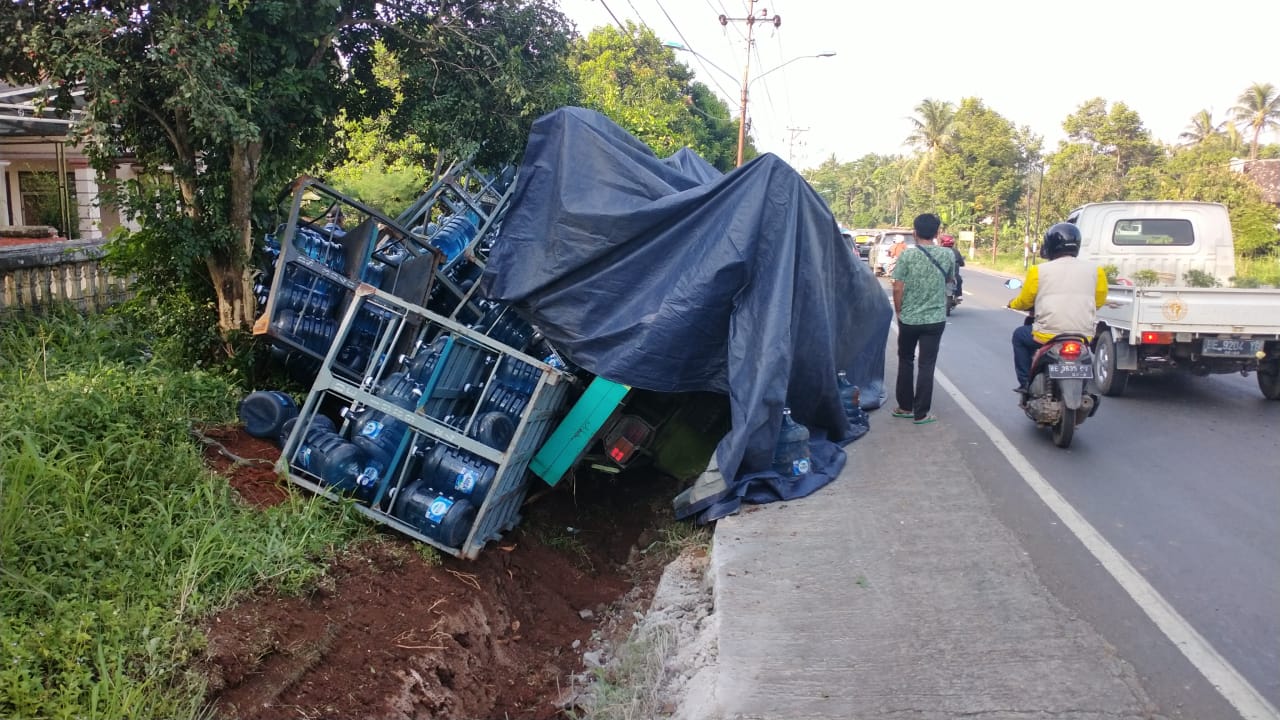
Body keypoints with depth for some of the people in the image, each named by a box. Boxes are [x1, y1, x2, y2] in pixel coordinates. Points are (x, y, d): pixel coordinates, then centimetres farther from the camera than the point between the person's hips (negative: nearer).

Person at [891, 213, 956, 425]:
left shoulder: (907, 255, -11)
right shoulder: (948, 256, -3)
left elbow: (897, 289, -10)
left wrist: (899, 312, 3)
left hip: (908, 319, 0)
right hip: (935, 319, 1)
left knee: (905, 361, 17)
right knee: (926, 365, 4)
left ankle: (905, 407, 24)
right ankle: (920, 413, 6)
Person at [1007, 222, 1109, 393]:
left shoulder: (1039, 270, -4)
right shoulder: (1094, 270, 3)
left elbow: (1025, 301, 7)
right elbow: (1099, 300, 13)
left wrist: (1012, 303, 30)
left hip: (1048, 335, -3)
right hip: (1084, 337, 3)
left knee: (1019, 335, 27)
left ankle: (1026, 383, 21)